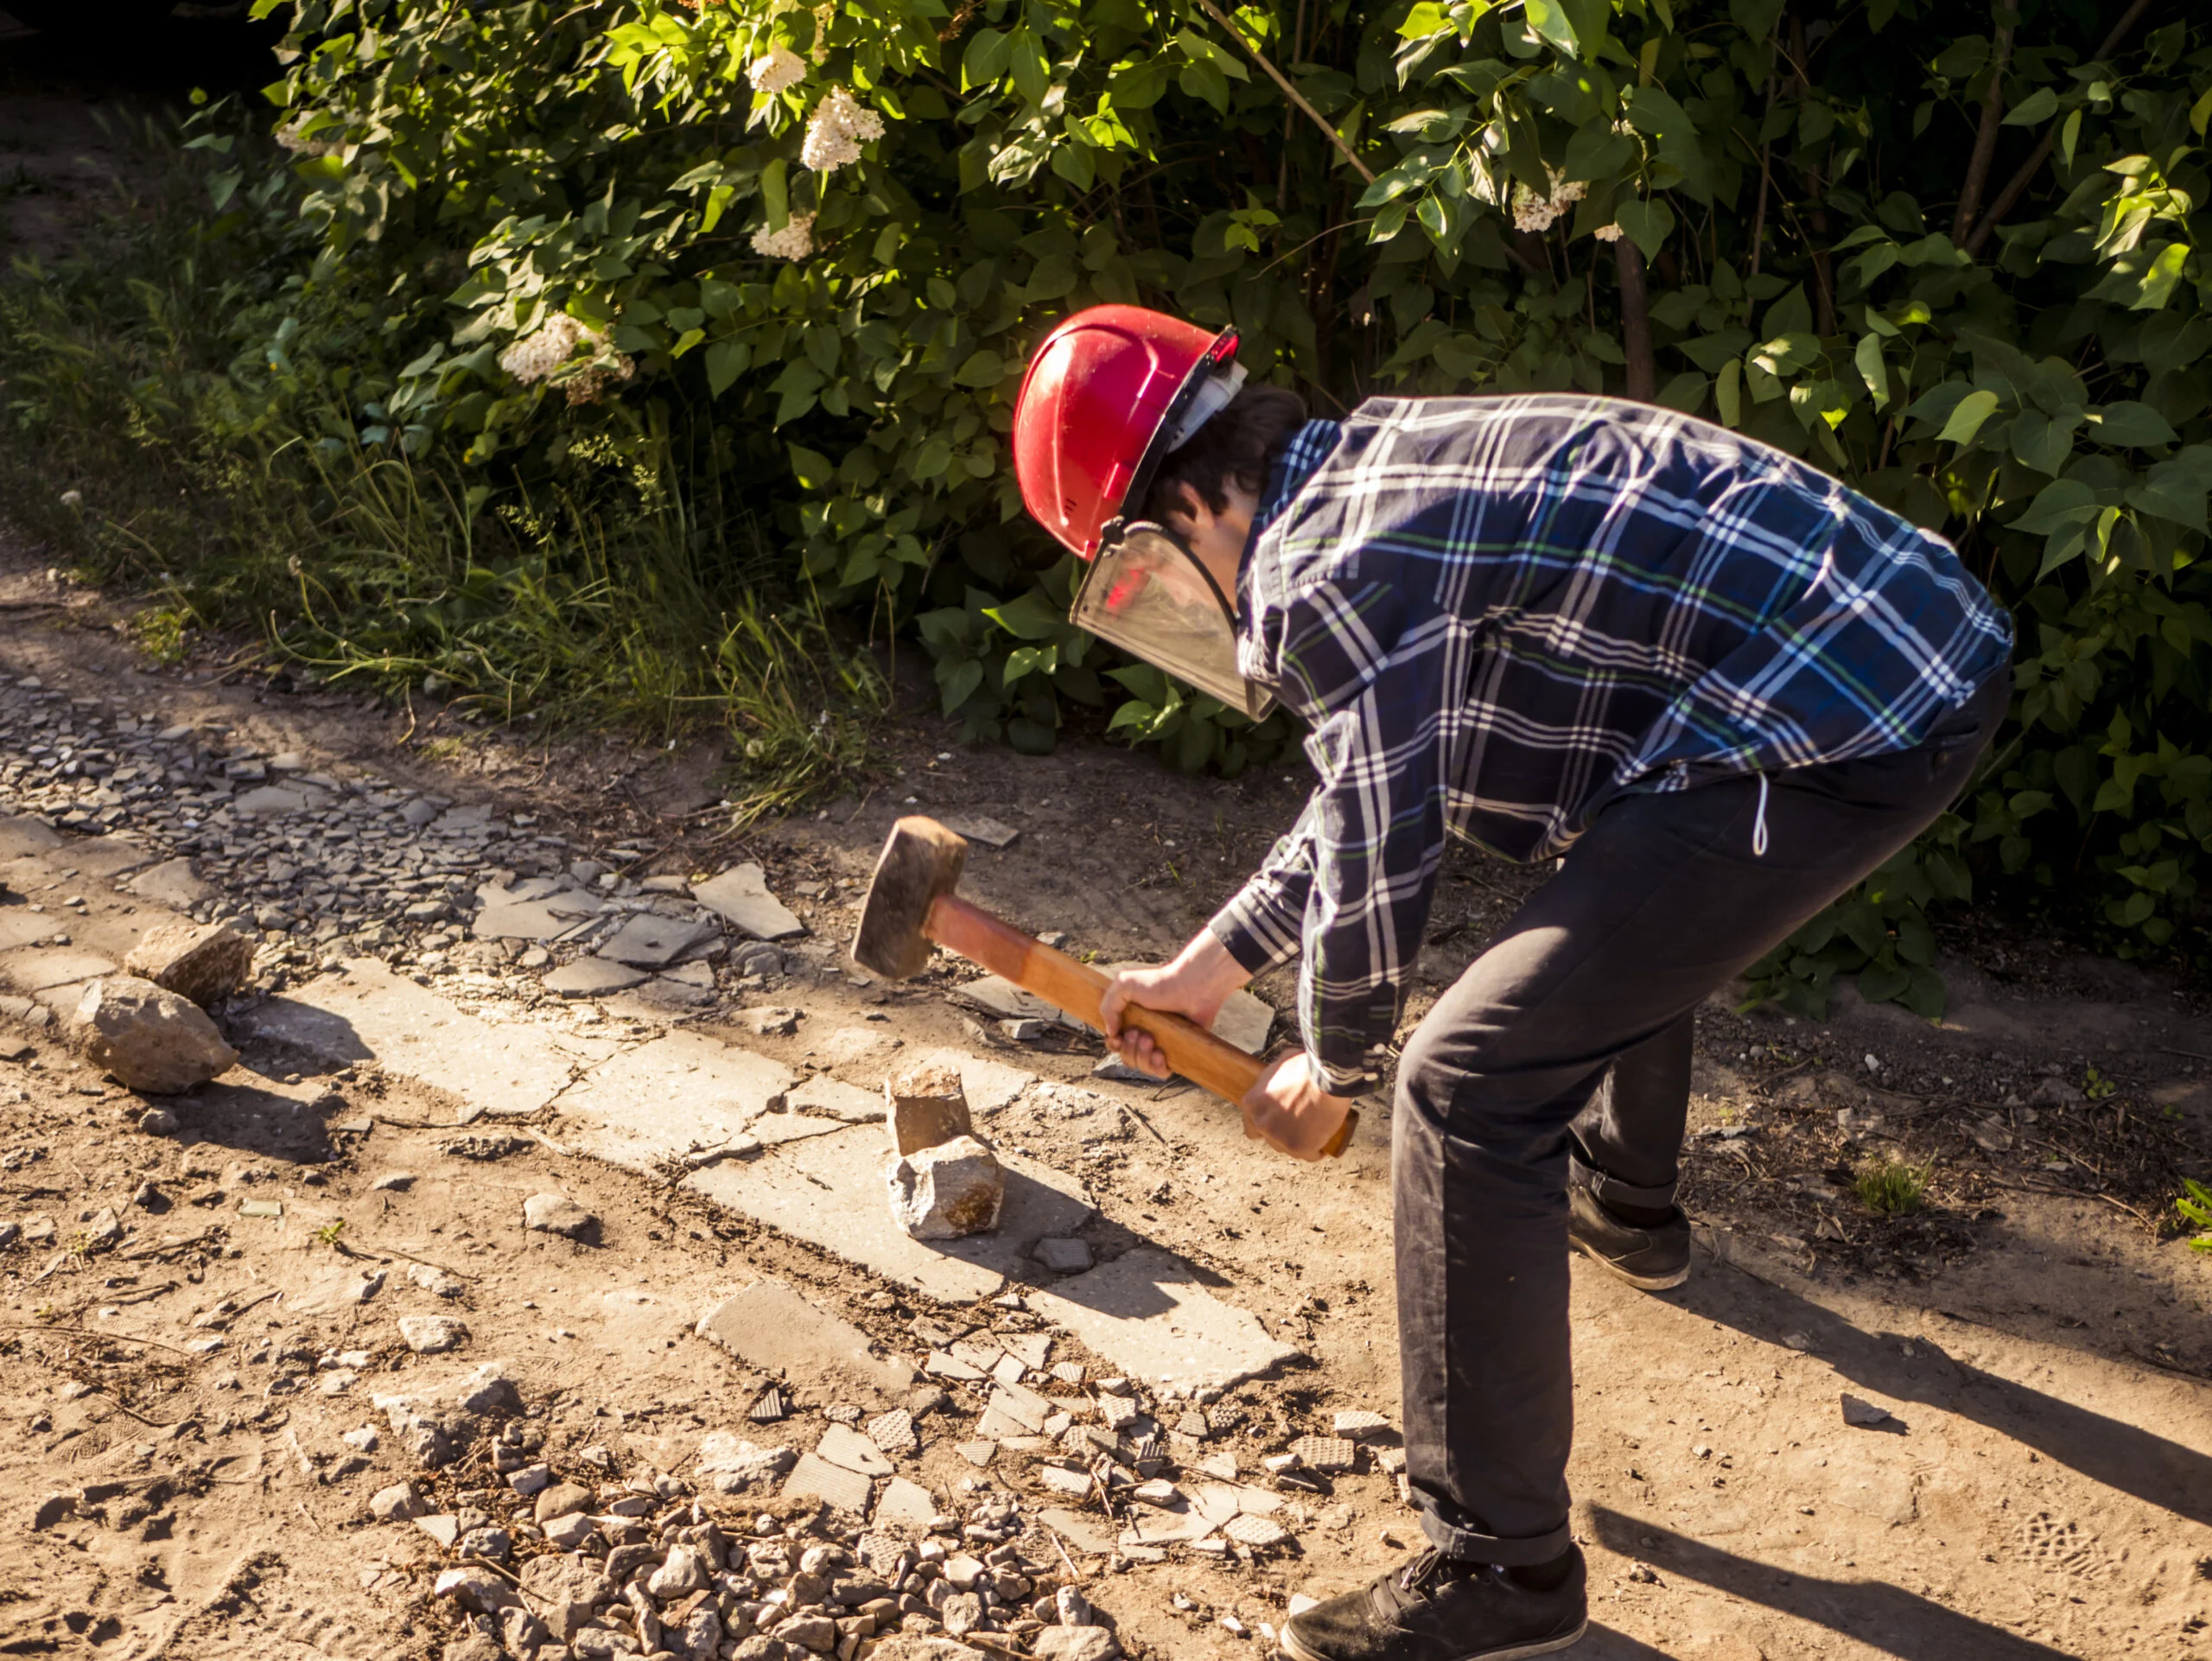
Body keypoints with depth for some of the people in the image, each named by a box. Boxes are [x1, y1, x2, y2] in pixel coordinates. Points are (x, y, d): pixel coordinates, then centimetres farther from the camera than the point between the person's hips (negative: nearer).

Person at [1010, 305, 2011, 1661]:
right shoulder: (1371, 473, 16)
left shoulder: (1326, 574, -16)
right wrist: (1211, 964, 26)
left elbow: (1379, 860, -11)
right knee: (1625, 900, 37)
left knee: (1468, 1084, -10)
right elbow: (1369, 792, 24)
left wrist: (1333, 1069, 8)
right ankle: (1626, 1204, 60)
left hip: (1844, 735, -11)